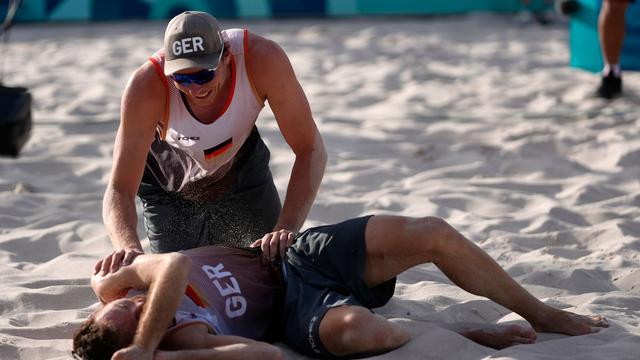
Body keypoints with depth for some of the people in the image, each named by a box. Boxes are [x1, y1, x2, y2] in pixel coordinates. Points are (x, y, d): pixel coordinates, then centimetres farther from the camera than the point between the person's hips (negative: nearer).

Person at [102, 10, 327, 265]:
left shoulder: (263, 58, -38)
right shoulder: (147, 86, -40)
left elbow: (310, 150, -31)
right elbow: (119, 190, -39)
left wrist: (286, 229, -46)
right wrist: (130, 248, -61)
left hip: (240, 163, 2)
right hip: (170, 184, -2)